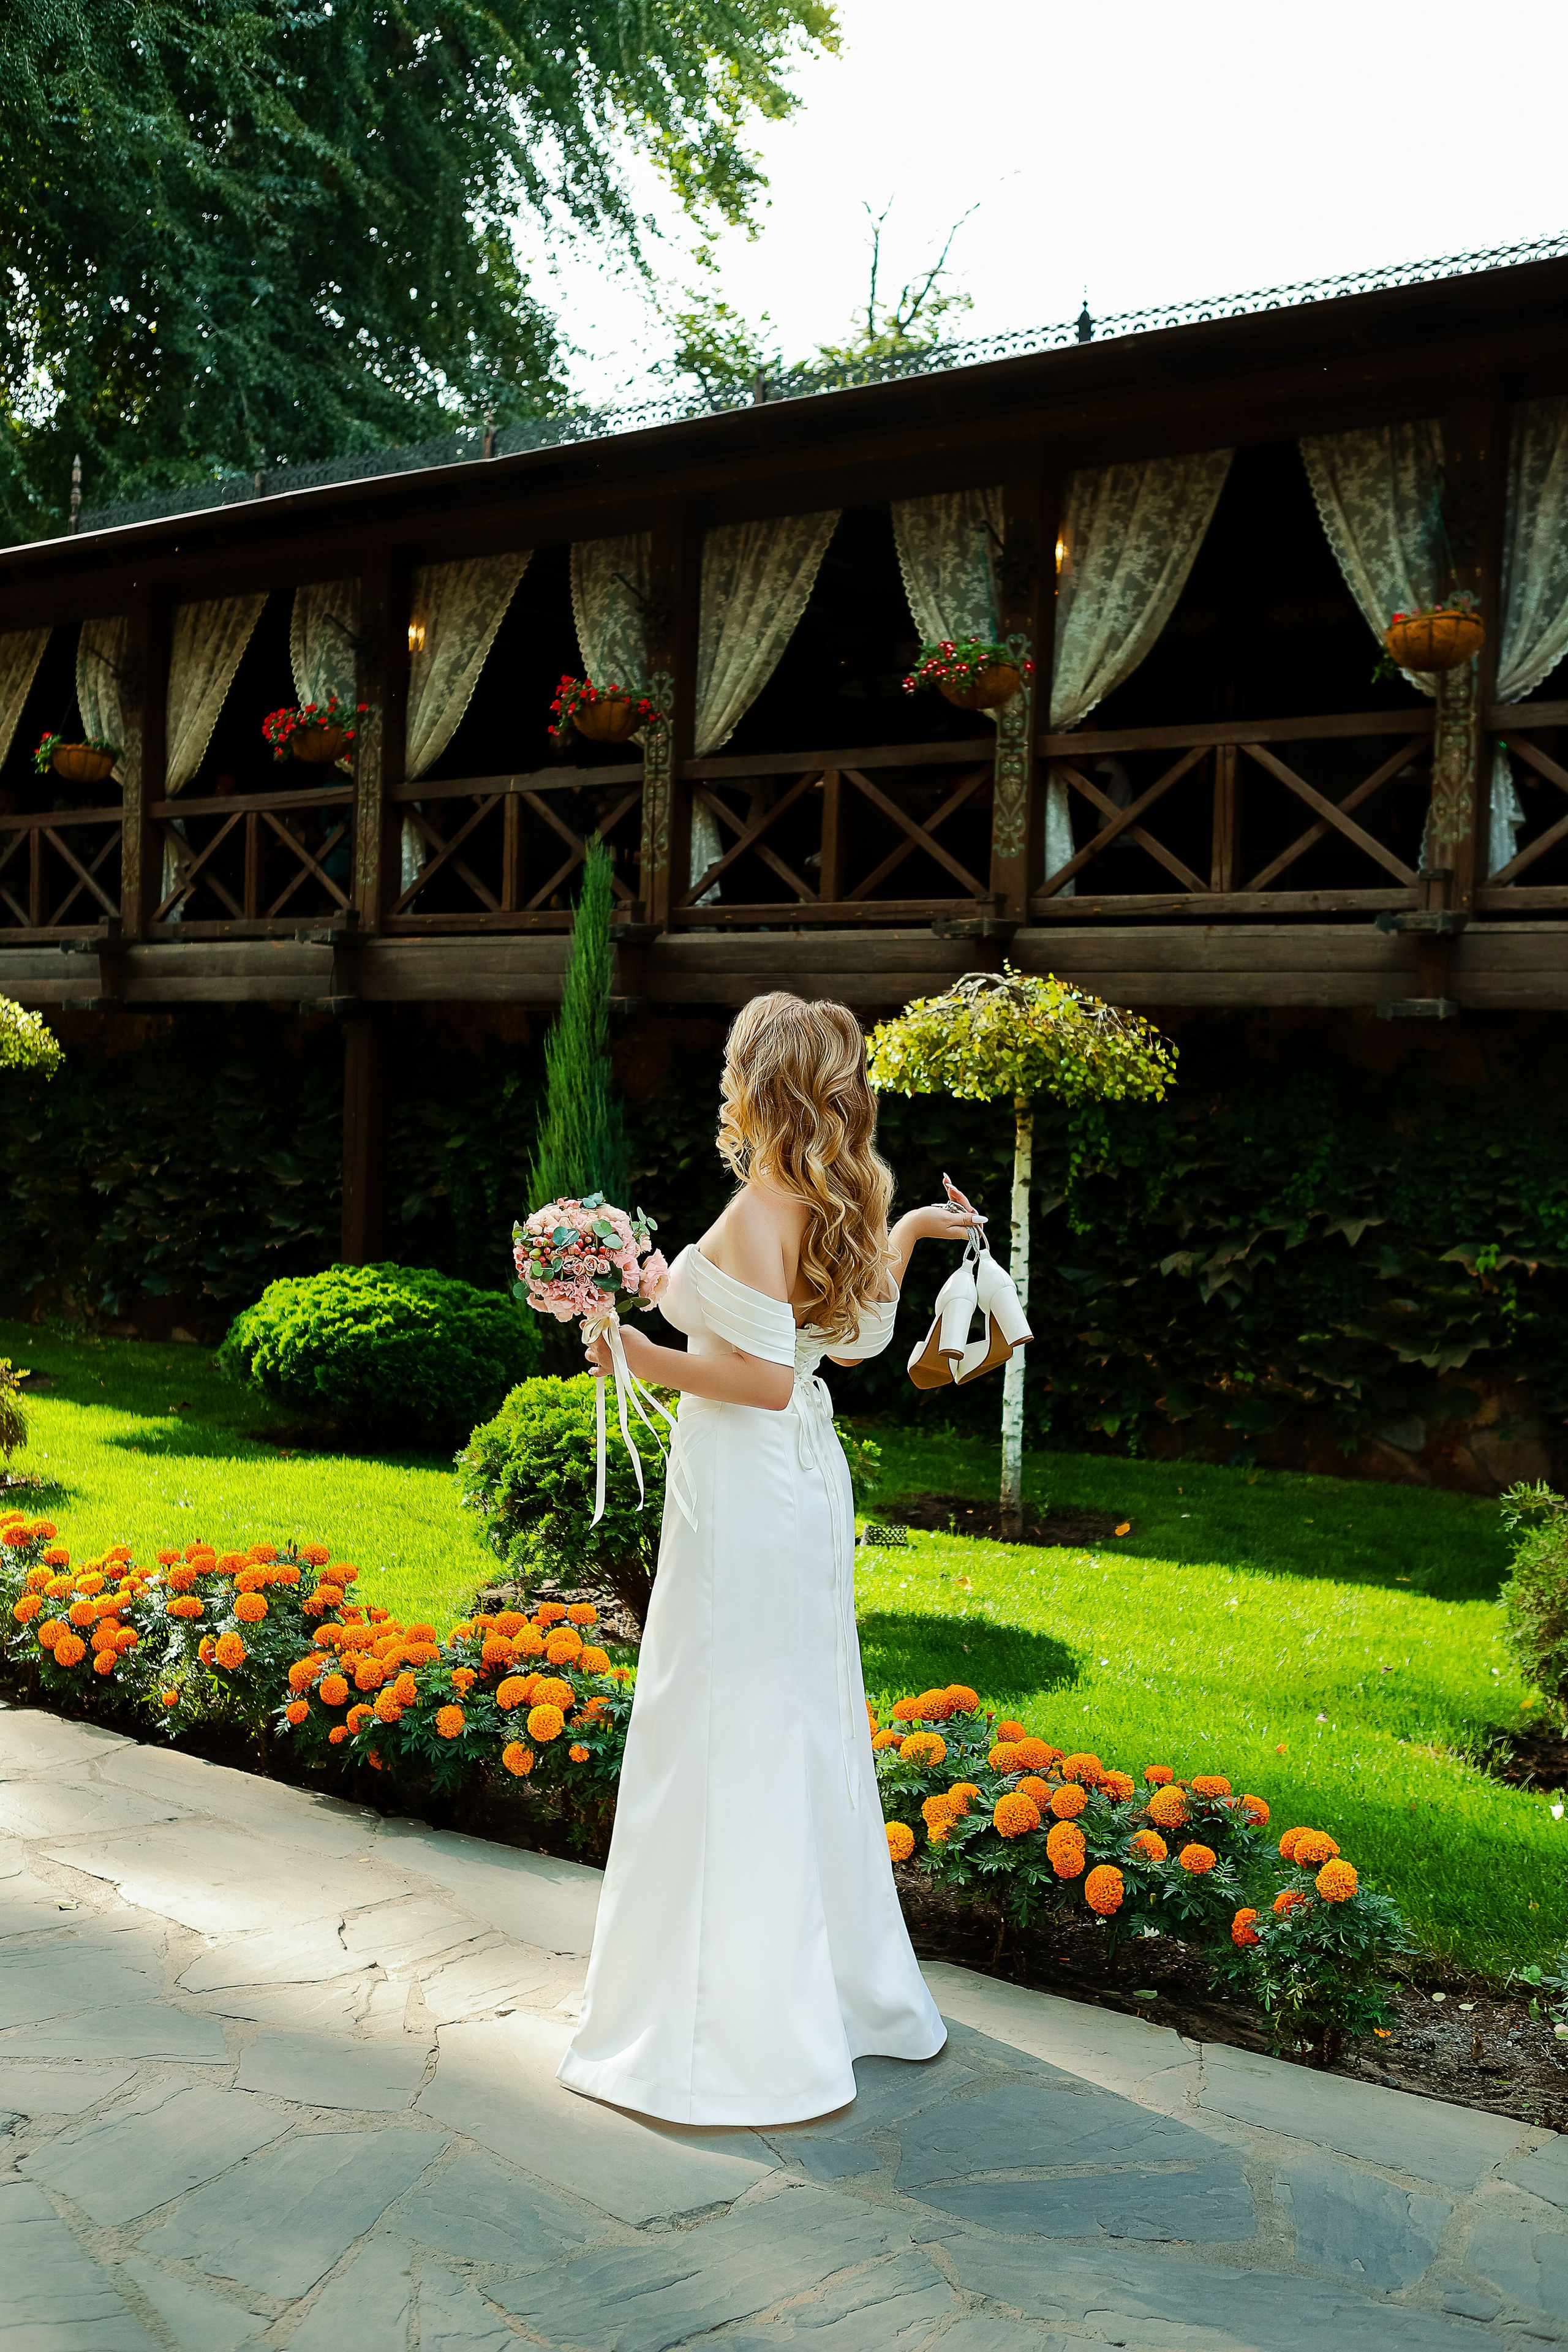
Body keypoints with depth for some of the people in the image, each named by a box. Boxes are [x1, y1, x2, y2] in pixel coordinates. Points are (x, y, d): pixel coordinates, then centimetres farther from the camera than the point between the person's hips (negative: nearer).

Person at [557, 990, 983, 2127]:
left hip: (744, 1488, -9)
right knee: (811, 1732, 19)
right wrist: (905, 1235, 27)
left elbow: (767, 1378, -23)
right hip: (808, 1479, 9)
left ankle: (738, 2032, 9)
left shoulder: (757, 1214, -20)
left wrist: (642, 1357, -19)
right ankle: (850, 1984, 33)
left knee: (725, 1745, 0)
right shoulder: (845, 1206, 6)